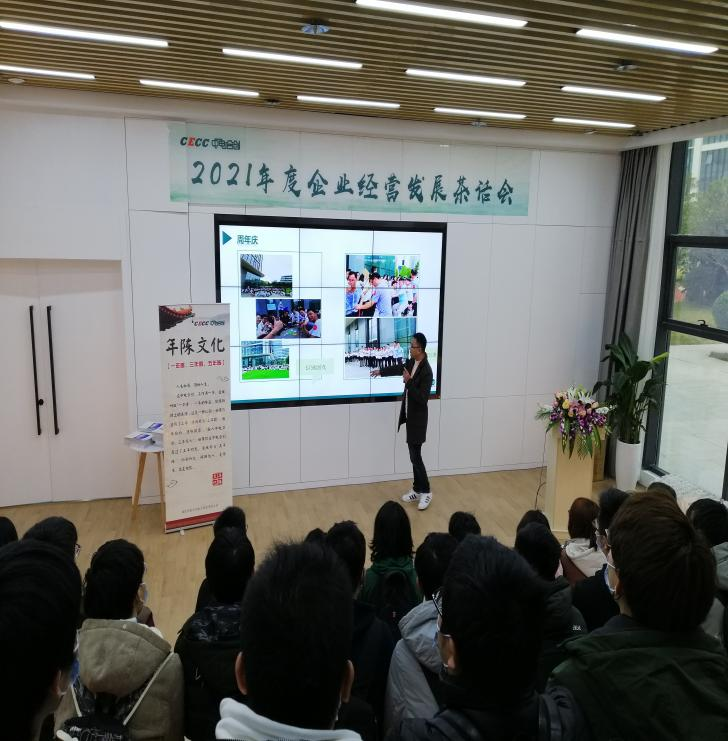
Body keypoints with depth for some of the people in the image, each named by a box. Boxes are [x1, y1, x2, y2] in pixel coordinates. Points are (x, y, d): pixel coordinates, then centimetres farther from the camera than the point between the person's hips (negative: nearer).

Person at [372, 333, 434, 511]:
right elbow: (400, 368, 23)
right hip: (410, 416, 9)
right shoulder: (412, 362, 2)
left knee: (416, 456, -4)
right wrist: (380, 371, 32)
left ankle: (426, 492, 9)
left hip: (418, 418, -9)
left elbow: (423, 399, -25)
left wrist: (409, 382, -30)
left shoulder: (426, 371, -23)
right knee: (414, 455, 14)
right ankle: (417, 490, 23)